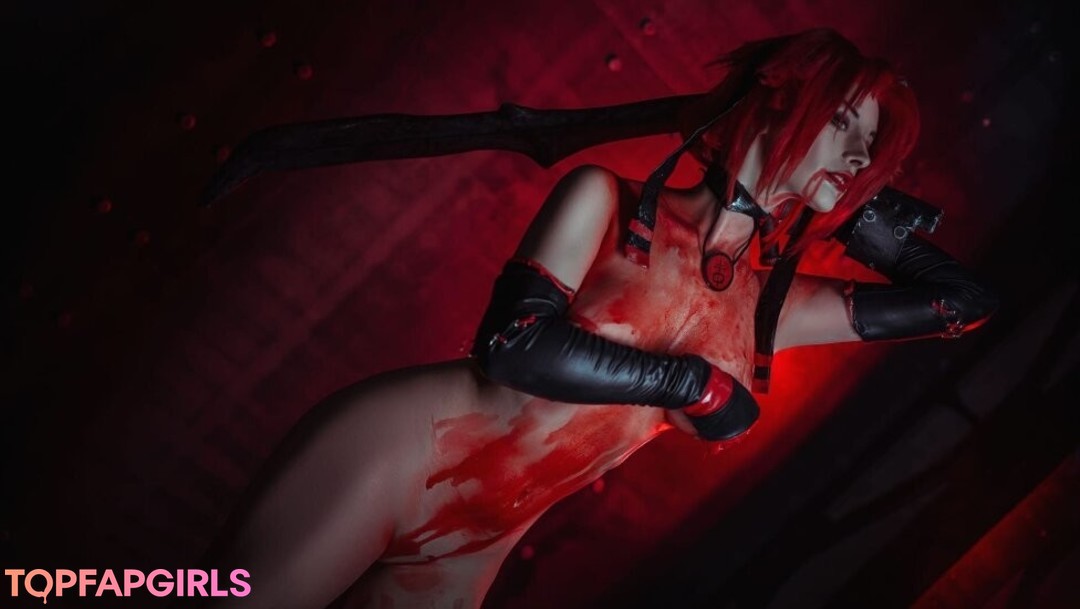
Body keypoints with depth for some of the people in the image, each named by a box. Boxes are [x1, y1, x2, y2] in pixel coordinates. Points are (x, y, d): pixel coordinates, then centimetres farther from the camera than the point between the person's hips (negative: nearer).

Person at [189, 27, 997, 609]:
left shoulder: (771, 309, 6)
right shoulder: (611, 201, -7)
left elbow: (968, 301, 14)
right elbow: (516, 345, -21)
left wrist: (858, 211, 8)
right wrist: (692, 383, -12)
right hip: (391, 457, -4)